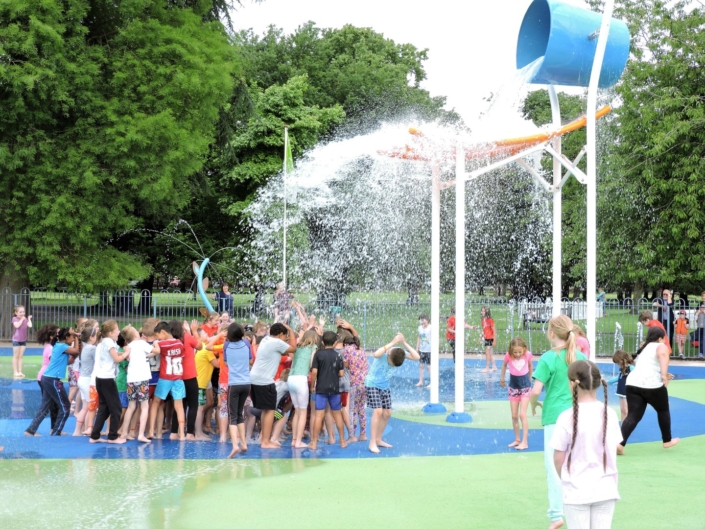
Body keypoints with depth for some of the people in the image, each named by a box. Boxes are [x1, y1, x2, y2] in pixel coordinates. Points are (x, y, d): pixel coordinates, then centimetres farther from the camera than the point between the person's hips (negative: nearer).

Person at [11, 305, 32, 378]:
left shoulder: (25, 319, 3)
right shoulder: (14, 319, -9)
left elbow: (30, 326, -11)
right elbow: (17, 325, -27)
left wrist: (29, 319, -6)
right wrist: (22, 319, -19)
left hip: (23, 340, 4)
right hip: (16, 340, -4)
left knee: (20, 356, 8)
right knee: (15, 356, 3)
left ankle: (20, 372, 11)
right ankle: (15, 372, 7)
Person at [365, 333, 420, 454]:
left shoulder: (400, 353, -13)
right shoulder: (383, 353, -28)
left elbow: (416, 357, -24)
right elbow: (376, 354, -53)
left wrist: (404, 343, -33)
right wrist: (392, 343, -50)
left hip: (385, 387, 7)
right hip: (372, 385, -7)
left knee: (387, 414, 8)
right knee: (378, 411, -17)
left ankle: (378, 439, 25)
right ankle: (372, 443, -12)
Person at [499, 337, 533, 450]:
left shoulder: (527, 355, -16)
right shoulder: (508, 356, -14)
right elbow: (504, 365, 7)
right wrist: (502, 378, 14)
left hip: (525, 386, -2)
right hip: (513, 387, 2)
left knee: (522, 414, -11)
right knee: (514, 416, 6)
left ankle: (525, 442, -10)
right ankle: (517, 440, 20)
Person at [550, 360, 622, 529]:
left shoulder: (568, 417, -14)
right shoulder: (610, 414, -3)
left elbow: (559, 458, -8)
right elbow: (612, 453, 6)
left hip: (577, 491, -3)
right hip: (606, 490, 3)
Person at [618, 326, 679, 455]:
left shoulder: (643, 347, 29)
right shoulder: (661, 346, 7)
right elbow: (663, 355, -17)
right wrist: (664, 375, -21)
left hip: (633, 383, 5)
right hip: (652, 384, -5)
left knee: (633, 416, 2)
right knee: (663, 410, 19)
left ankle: (620, 443, -18)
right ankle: (667, 441, 32)